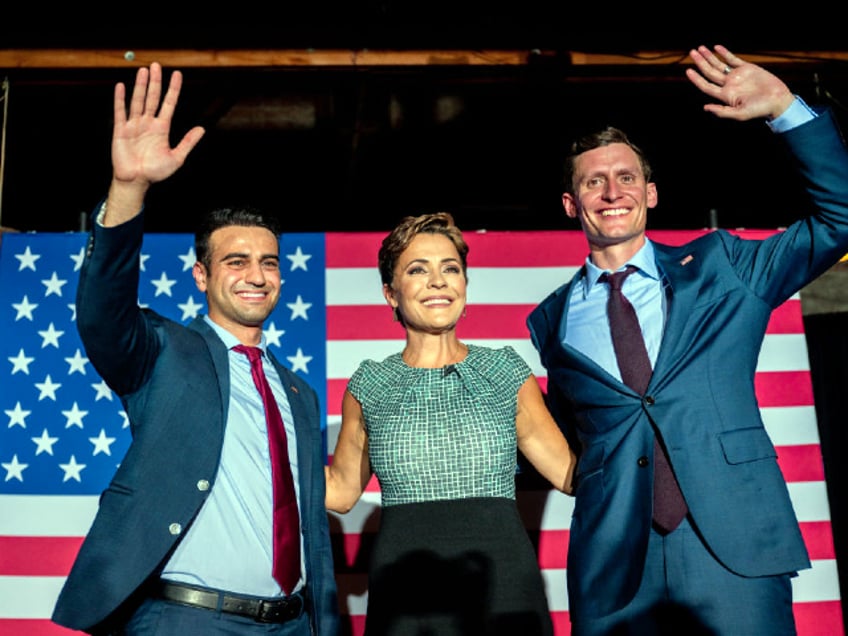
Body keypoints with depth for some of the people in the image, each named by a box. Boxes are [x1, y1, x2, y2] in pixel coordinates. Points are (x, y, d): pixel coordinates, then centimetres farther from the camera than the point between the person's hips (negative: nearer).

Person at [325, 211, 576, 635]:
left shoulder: (506, 373, 3)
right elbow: (340, 491, 12)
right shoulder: (369, 387, 3)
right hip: (405, 598, 0)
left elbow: (571, 472, 6)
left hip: (502, 586, 0)